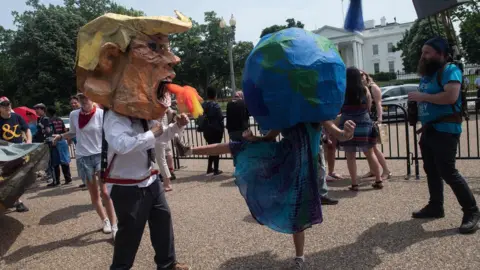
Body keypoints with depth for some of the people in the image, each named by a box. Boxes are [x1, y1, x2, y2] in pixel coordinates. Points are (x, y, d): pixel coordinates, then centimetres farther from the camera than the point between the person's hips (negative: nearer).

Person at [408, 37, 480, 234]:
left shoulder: (450, 70, -10)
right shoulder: (427, 73, 17)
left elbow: (451, 96, -26)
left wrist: (423, 96, -18)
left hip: (445, 130, -9)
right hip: (429, 129, 9)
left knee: (448, 172, -10)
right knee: (431, 171, 13)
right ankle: (435, 206, 25)